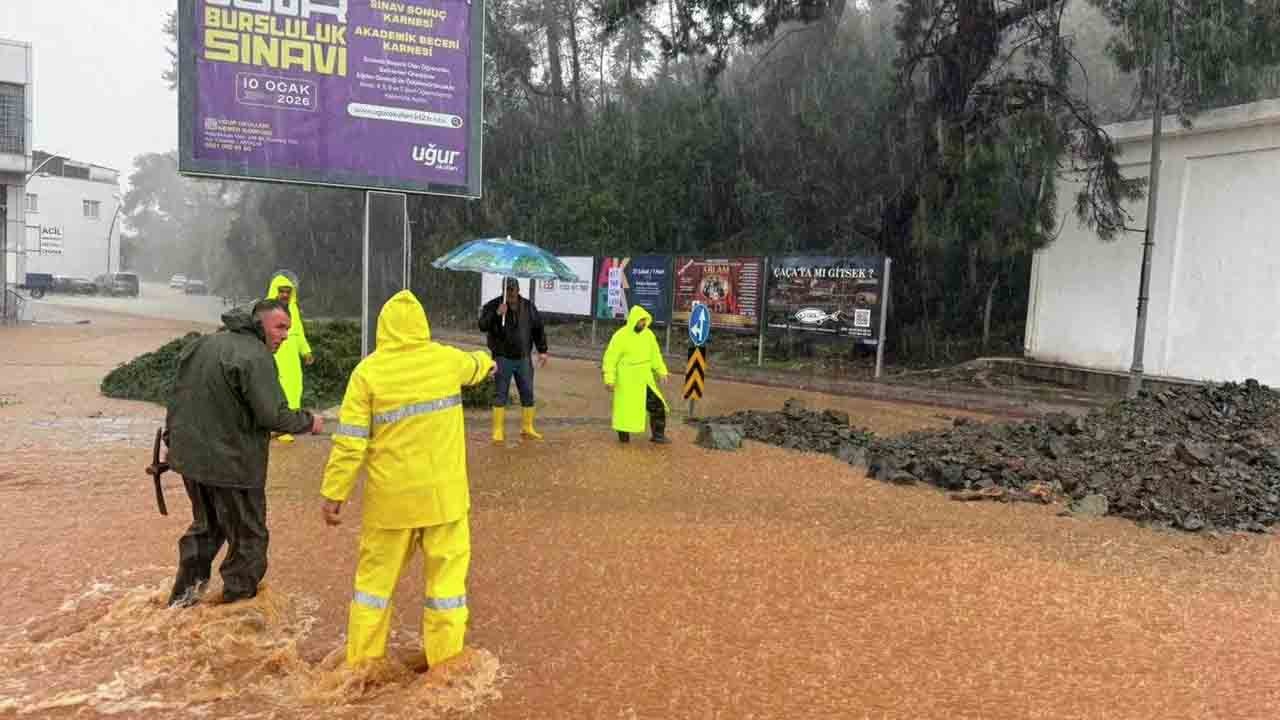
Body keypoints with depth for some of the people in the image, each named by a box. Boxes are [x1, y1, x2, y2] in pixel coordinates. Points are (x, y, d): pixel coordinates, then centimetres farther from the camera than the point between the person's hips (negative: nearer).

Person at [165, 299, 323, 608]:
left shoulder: (203, 344, 8)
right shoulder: (255, 356, -19)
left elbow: (179, 397, 14)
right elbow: (273, 415, -24)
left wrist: (173, 439, 23)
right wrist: (308, 422, -8)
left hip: (189, 455, 9)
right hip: (231, 464, -9)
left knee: (206, 526, 28)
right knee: (248, 539, 9)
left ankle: (183, 595, 35)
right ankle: (238, 600, 18)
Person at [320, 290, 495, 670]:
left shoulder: (368, 371, -8)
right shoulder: (448, 360, 0)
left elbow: (349, 442, -10)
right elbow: (475, 365, 25)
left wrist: (333, 494, -2)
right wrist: (487, 361, 48)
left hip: (392, 496, -1)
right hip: (443, 493, 1)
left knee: (377, 574, 13)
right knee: (447, 573, 9)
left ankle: (362, 662, 24)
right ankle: (445, 663, 15)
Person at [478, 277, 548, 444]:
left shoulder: (528, 307, 6)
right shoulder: (493, 305, -4)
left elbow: (538, 329, 13)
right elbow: (482, 325, -15)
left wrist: (542, 351, 9)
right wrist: (497, 314, -27)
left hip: (523, 358, 4)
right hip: (502, 358, -3)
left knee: (528, 394, 8)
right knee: (501, 394, -2)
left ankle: (527, 428, 21)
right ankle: (498, 431, 5)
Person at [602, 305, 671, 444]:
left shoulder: (648, 334, 0)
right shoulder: (621, 336, -15)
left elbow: (655, 354, 11)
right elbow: (610, 358, -13)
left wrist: (662, 371, 4)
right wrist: (609, 379, -17)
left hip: (644, 379, 5)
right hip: (626, 380, -4)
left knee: (657, 405, -1)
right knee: (625, 407, 7)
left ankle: (658, 435, 10)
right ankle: (623, 435, 26)